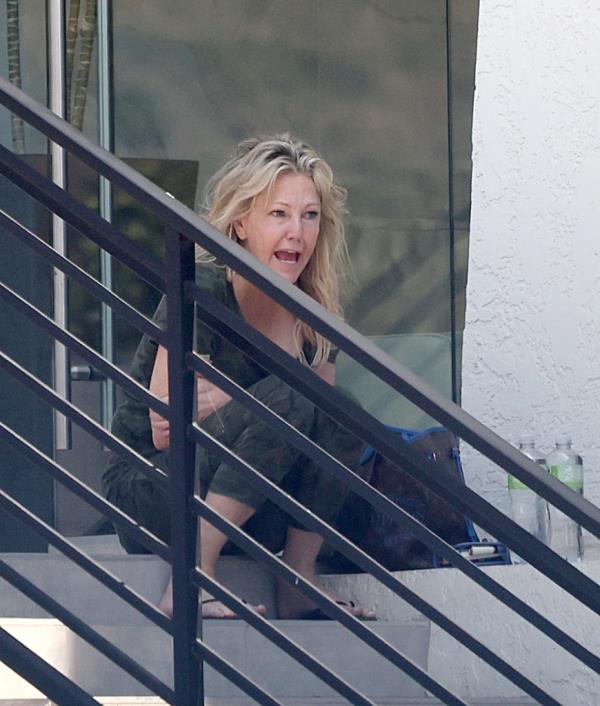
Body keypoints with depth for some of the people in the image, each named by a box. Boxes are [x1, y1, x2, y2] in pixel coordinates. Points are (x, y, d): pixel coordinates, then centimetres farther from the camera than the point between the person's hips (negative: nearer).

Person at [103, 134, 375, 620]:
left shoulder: (314, 313, 3)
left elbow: (326, 426, 6)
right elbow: (165, 430, -18)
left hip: (248, 517, 6)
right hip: (150, 492, -6)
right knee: (285, 399, -28)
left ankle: (300, 580, -12)